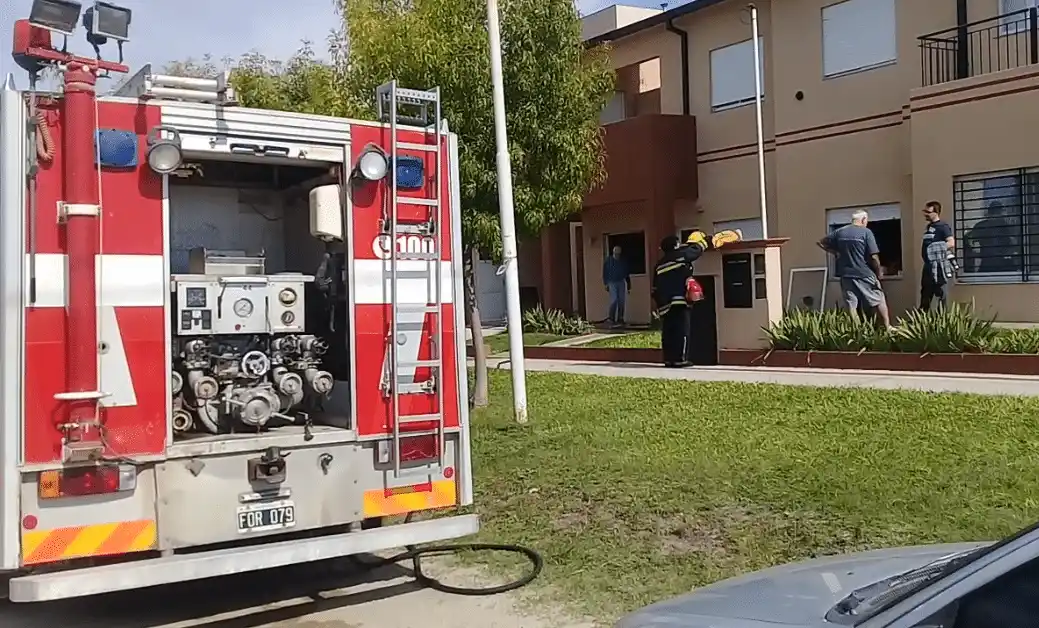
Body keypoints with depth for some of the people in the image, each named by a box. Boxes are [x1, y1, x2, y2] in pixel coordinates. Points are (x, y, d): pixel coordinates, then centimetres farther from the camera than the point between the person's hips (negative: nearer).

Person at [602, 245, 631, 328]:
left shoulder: (623, 261, 9)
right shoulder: (608, 261, 2)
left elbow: (627, 274, 14)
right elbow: (605, 273, 3)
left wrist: (629, 286, 13)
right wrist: (606, 284, -6)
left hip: (621, 282, 3)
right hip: (612, 283, -3)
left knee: (621, 301, 2)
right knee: (614, 300, -15)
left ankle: (620, 320, 9)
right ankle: (611, 319, -11)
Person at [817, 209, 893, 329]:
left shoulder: (839, 232, 5)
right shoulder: (866, 232, -9)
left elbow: (821, 243, 12)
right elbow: (874, 256, -12)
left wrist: (835, 253, 13)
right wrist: (879, 272, 2)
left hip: (846, 275, 4)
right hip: (865, 274, -4)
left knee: (851, 306, 5)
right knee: (879, 301, 10)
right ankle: (887, 327, 12)